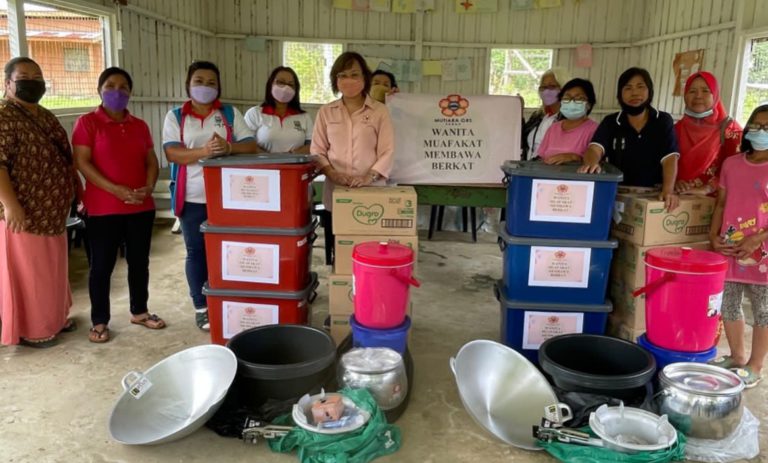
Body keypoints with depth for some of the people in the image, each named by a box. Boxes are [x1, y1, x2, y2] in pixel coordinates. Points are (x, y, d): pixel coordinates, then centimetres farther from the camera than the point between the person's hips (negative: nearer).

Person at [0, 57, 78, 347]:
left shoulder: (46, 117, 14)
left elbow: (64, 158, 20)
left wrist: (79, 191, 18)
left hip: (52, 210, 9)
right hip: (24, 213, -8)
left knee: (52, 269, 18)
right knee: (27, 272, 2)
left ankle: (54, 319, 33)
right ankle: (29, 330, 15)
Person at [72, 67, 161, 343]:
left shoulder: (139, 125, 12)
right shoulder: (87, 122, -3)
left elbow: (151, 161, 12)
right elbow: (82, 162, -11)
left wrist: (149, 187, -8)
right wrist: (117, 190, -19)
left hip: (141, 207, 5)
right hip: (103, 209, -4)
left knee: (139, 261, 13)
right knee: (102, 265, 3)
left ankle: (139, 311, 29)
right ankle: (99, 322, 15)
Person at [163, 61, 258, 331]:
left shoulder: (230, 113, 7)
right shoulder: (175, 116, 5)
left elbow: (251, 146, -3)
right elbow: (172, 153, -8)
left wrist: (228, 148, -23)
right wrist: (204, 151, -25)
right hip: (192, 198, 0)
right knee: (196, 251, 7)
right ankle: (201, 307, 19)